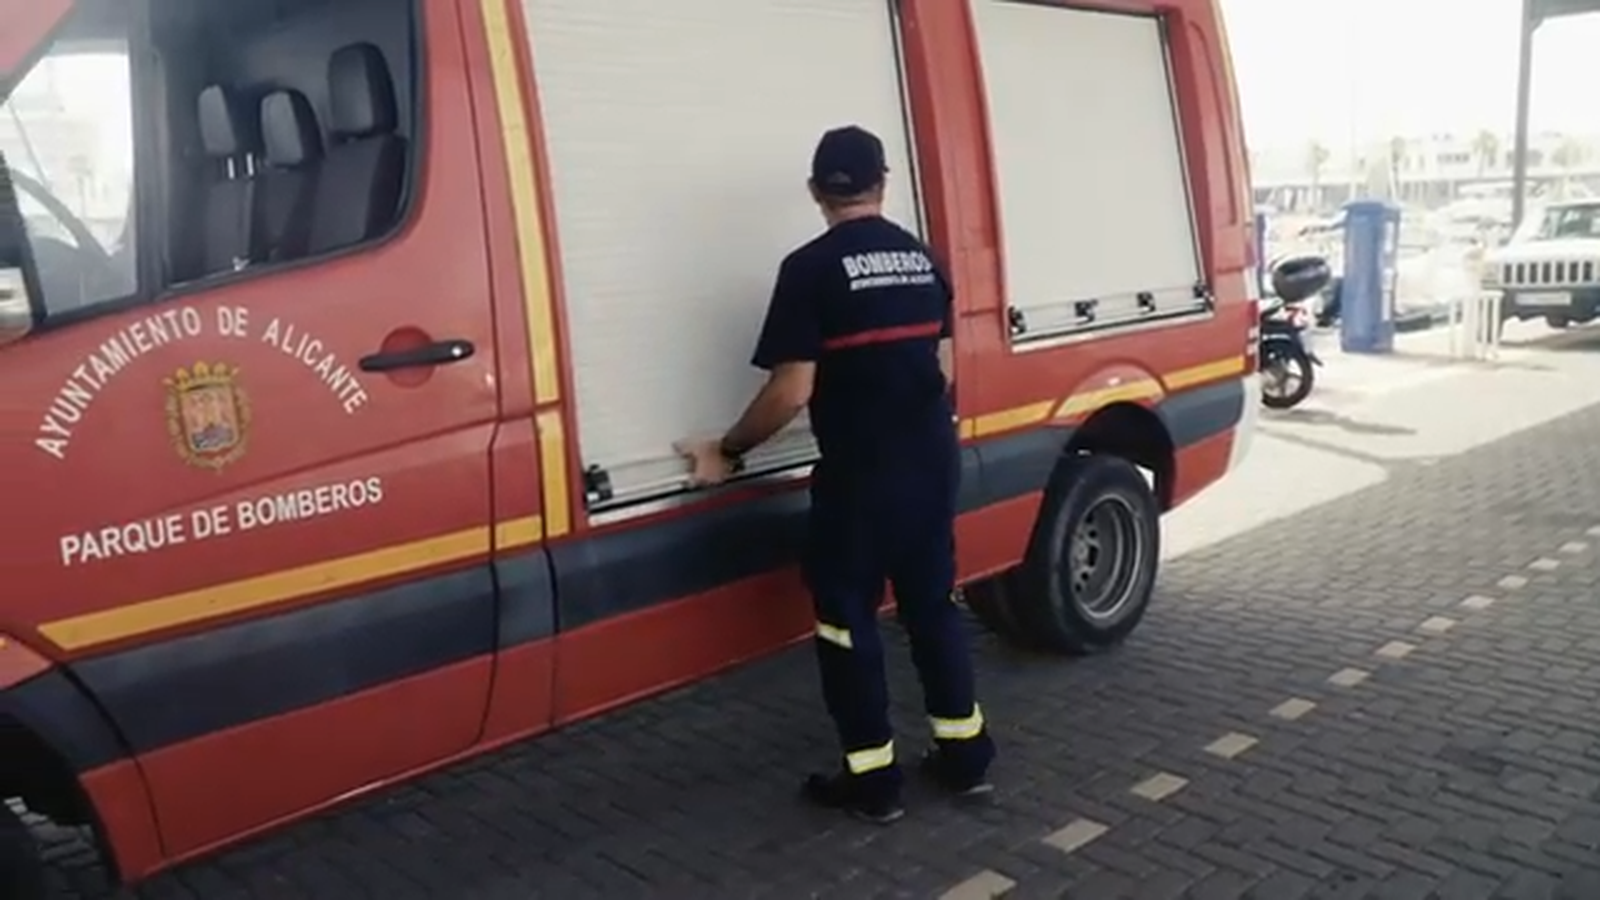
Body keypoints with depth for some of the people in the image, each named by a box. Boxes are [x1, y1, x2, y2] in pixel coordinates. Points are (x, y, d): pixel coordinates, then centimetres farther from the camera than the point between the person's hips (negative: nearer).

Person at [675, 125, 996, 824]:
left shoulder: (811, 268, -11)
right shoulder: (923, 257, 9)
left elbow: (792, 392, -15)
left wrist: (726, 451, -2)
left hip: (859, 473, -6)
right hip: (933, 463, 6)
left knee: (847, 617, 6)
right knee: (933, 603, 17)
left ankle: (872, 780, 13)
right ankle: (964, 755, 25)